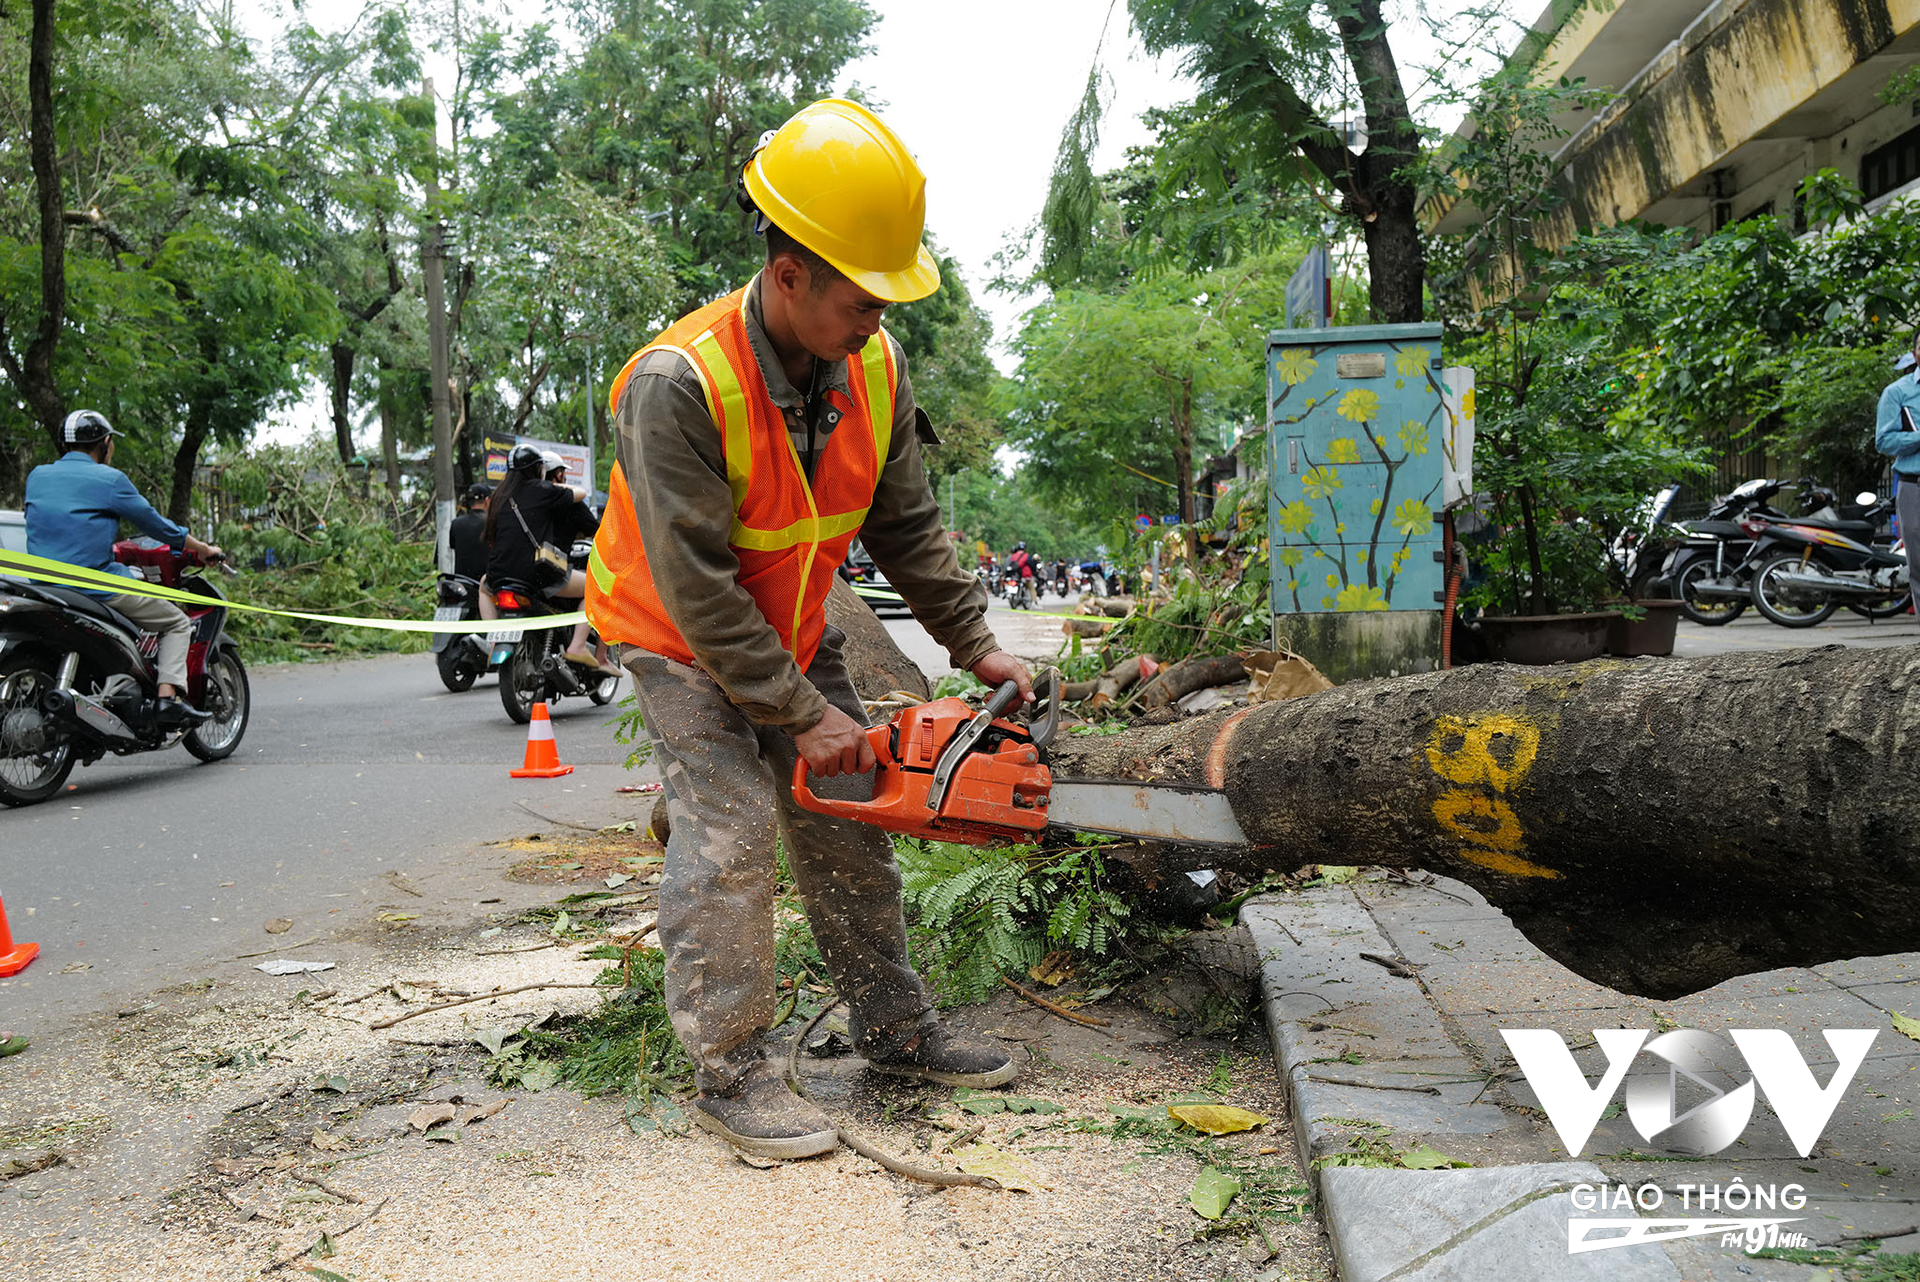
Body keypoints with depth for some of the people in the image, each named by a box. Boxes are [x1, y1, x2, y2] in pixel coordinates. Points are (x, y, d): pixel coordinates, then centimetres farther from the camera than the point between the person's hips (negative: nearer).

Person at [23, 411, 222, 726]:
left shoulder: (37, 476, 13)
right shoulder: (109, 479, -6)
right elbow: (153, 523, 1)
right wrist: (202, 549, 15)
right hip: (97, 587, -7)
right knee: (177, 623, 8)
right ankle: (168, 697, -12)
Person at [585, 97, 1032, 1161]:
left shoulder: (874, 367, -13)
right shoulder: (678, 385, -32)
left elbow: (906, 525, -1)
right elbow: (696, 588, -30)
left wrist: (973, 643, -5)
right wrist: (803, 715, -26)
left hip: (793, 630, 6)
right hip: (679, 638, -6)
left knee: (847, 820, 7)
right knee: (730, 831, -14)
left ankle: (895, 1032, 20)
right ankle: (730, 1073, 1)